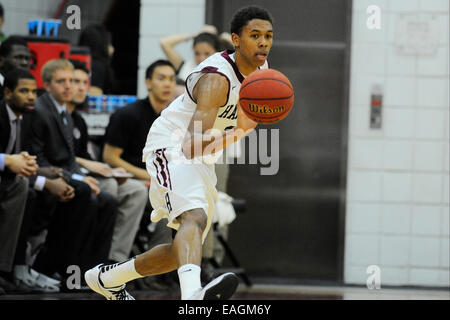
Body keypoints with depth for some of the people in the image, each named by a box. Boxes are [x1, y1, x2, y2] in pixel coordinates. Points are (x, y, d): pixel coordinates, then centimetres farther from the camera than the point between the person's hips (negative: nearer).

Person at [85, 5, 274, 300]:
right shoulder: (217, 78, -27)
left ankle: (107, 278, 38)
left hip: (202, 162, 10)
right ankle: (193, 294, -64)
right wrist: (238, 132, -48)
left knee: (183, 251, 17)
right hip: (172, 147, -10)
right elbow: (192, 146, -37)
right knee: (195, 218, -37)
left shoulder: (261, 71, 1)